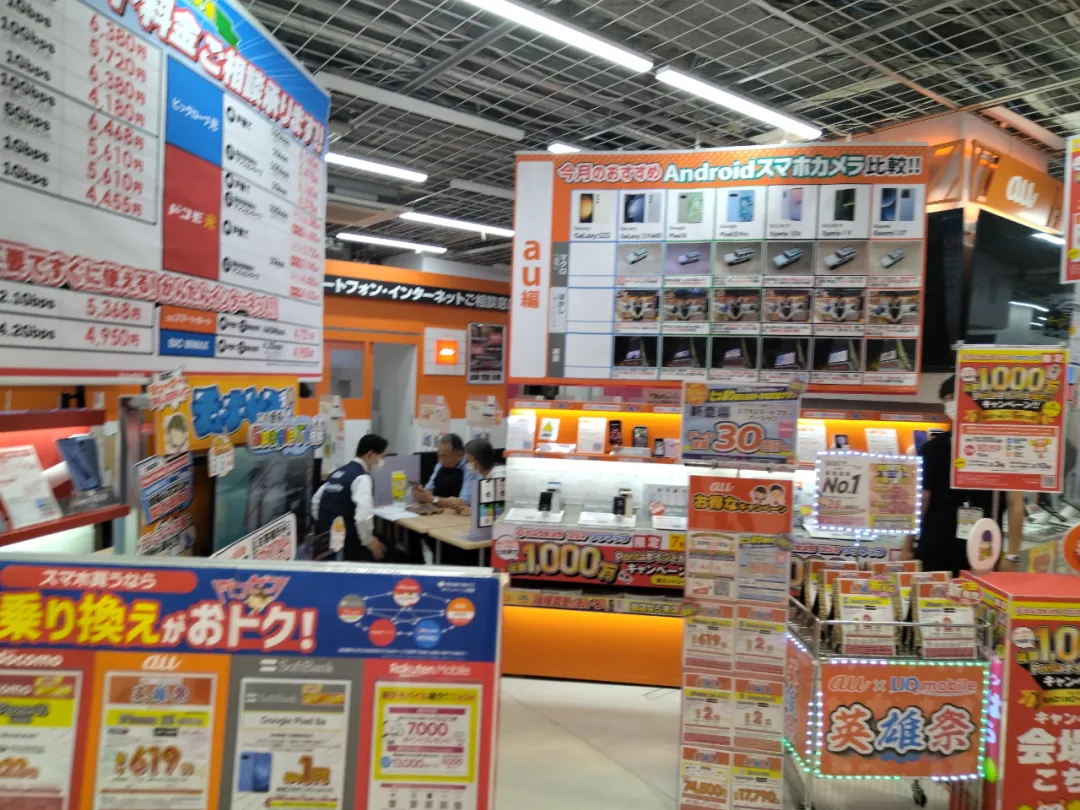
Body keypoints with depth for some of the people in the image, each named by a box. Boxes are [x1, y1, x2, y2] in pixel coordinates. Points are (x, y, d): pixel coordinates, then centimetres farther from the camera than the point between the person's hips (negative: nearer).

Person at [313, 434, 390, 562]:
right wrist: (368, 540, -11)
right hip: (345, 544, -8)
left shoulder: (337, 472, 11)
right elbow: (363, 515, -26)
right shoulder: (362, 478, -14)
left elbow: (316, 501, 17)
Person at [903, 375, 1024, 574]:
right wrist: (907, 549, 1)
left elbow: (1015, 503, 1)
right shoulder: (933, 449, 4)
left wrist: (1012, 556, -5)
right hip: (932, 556, 1)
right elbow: (919, 502, 6)